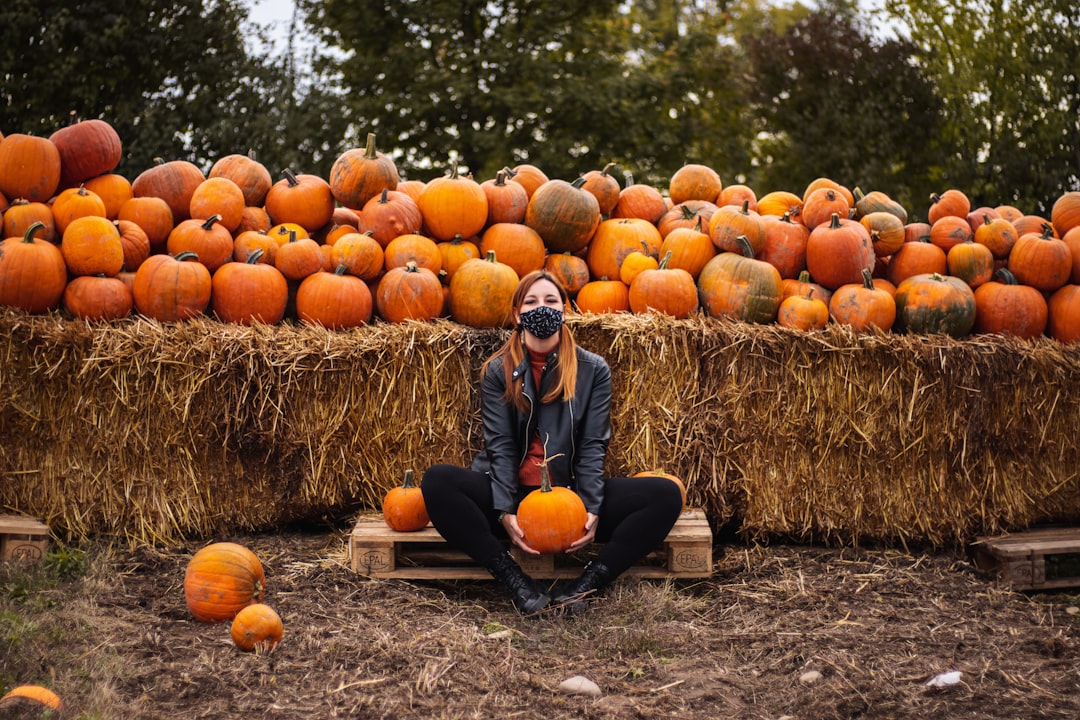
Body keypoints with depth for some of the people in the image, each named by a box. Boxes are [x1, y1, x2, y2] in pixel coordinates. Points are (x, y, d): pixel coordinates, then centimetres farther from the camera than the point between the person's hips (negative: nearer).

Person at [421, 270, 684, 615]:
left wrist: (592, 509, -16)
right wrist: (505, 512, -19)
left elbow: (593, 444, -2)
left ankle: (586, 583, -24)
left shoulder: (593, 369, 5)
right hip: (512, 496, 0)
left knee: (666, 495, -21)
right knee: (437, 480, -29)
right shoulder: (498, 371, 4)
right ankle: (516, 582, -28)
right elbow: (500, 445, -5)